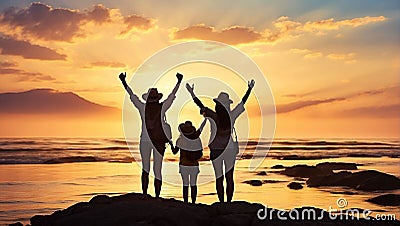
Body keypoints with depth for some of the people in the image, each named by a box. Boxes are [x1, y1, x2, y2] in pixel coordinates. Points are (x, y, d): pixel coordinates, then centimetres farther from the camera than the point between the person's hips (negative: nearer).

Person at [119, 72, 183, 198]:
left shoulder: (143, 107, -4)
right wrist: (179, 82, 18)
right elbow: (172, 95, 6)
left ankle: (144, 195, -1)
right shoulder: (162, 107, -4)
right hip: (159, 142, 0)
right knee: (157, 170, 3)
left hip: (145, 141, 0)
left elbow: (132, 96, 6)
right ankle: (157, 197, 3)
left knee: (145, 169, 9)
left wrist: (124, 82, 16)